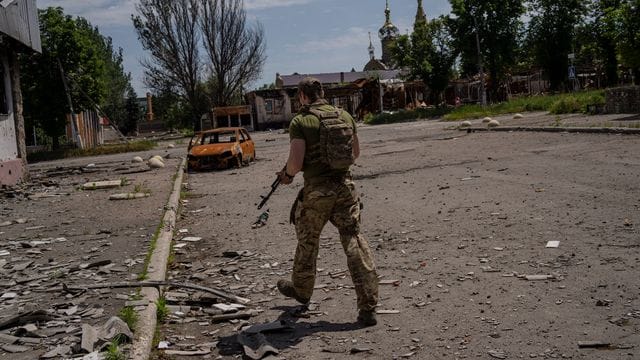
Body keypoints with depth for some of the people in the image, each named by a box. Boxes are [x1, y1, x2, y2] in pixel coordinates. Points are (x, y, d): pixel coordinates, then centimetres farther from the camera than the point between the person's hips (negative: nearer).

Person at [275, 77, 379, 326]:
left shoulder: (300, 122, -8)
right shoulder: (344, 116, 7)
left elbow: (296, 163, -15)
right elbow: (355, 153, 18)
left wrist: (287, 174, 5)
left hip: (316, 191, -3)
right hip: (345, 186, 3)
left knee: (307, 242, 18)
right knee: (354, 242, 2)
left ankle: (301, 290, 40)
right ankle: (368, 308, -4)